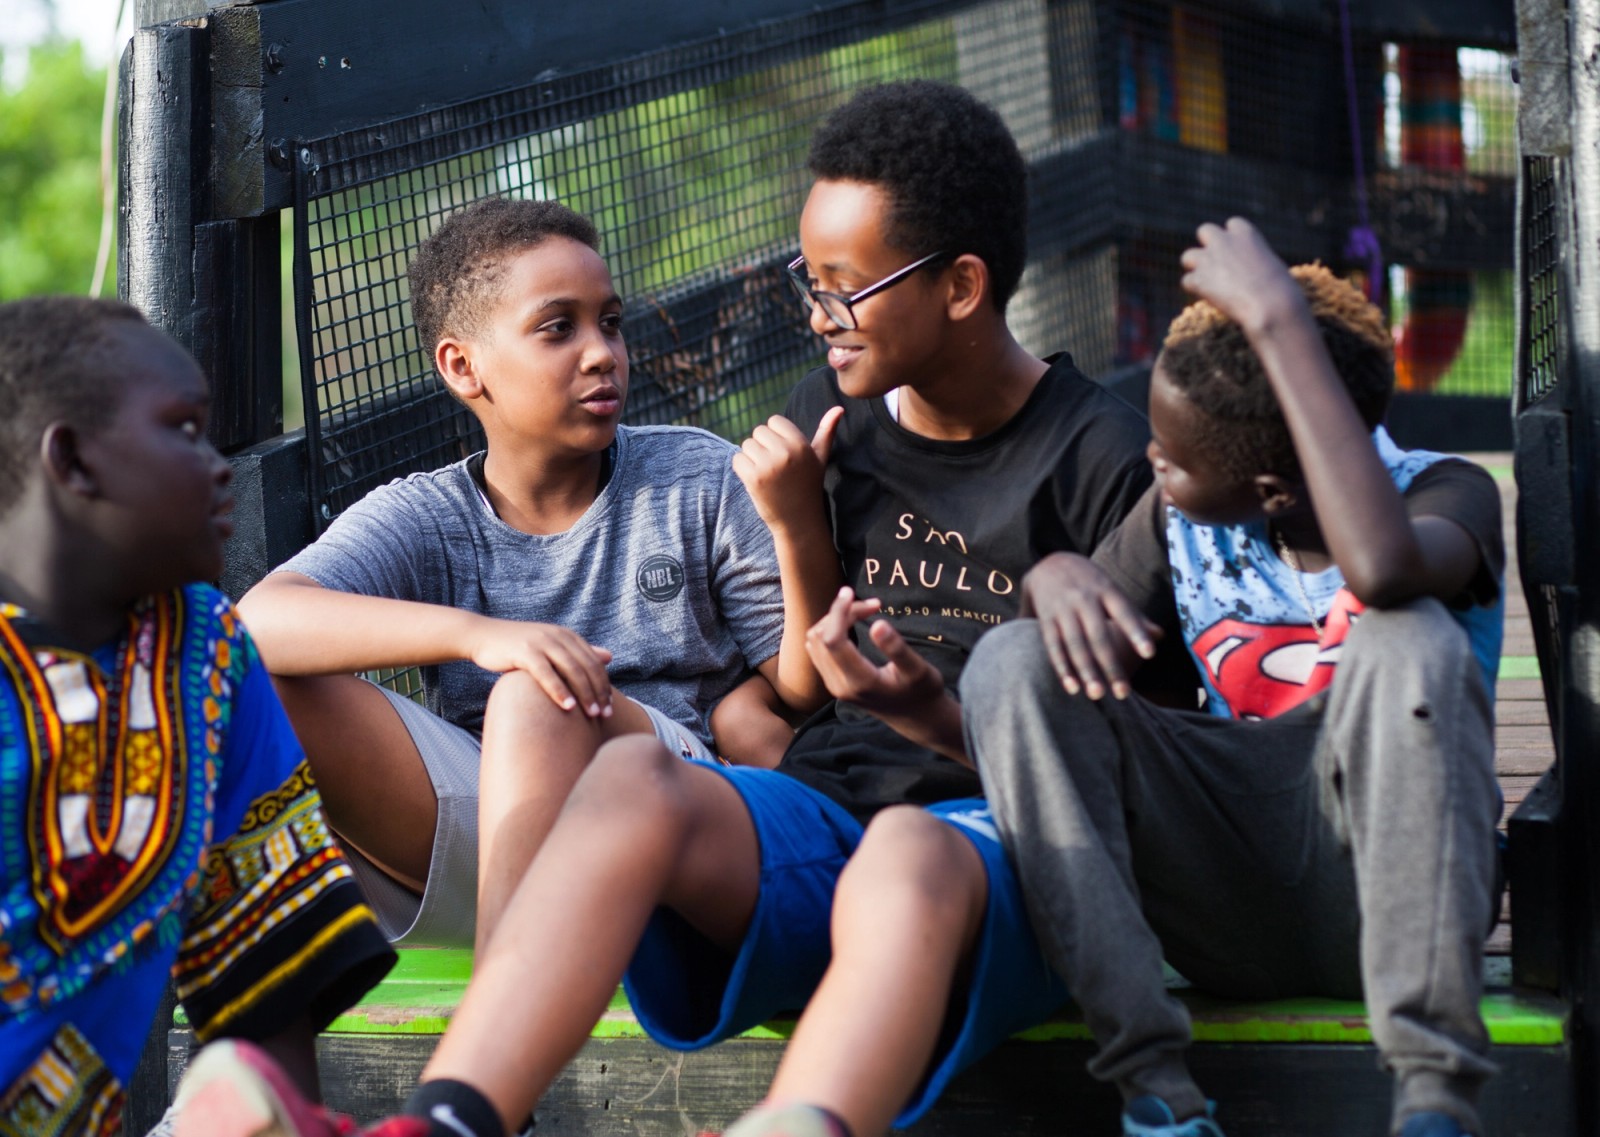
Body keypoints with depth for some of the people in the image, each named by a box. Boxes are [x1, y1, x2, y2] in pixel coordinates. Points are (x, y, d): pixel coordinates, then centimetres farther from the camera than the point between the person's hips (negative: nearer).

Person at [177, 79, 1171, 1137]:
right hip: (823, 804, 4)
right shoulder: (830, 413, 18)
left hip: (1007, 840, -4)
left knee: (909, 854, -42)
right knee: (631, 773, -30)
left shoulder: (1103, 458, 1)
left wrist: (940, 722, -17)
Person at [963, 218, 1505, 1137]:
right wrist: (1055, 577, -15)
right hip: (1233, 915, 4)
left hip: (1374, 889, -4)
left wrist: (1284, 327, -30)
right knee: (1014, 658, -14)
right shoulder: (1184, 518, 8)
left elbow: (1382, 568, -34)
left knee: (1409, 639, -31)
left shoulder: (1446, 494, -8)